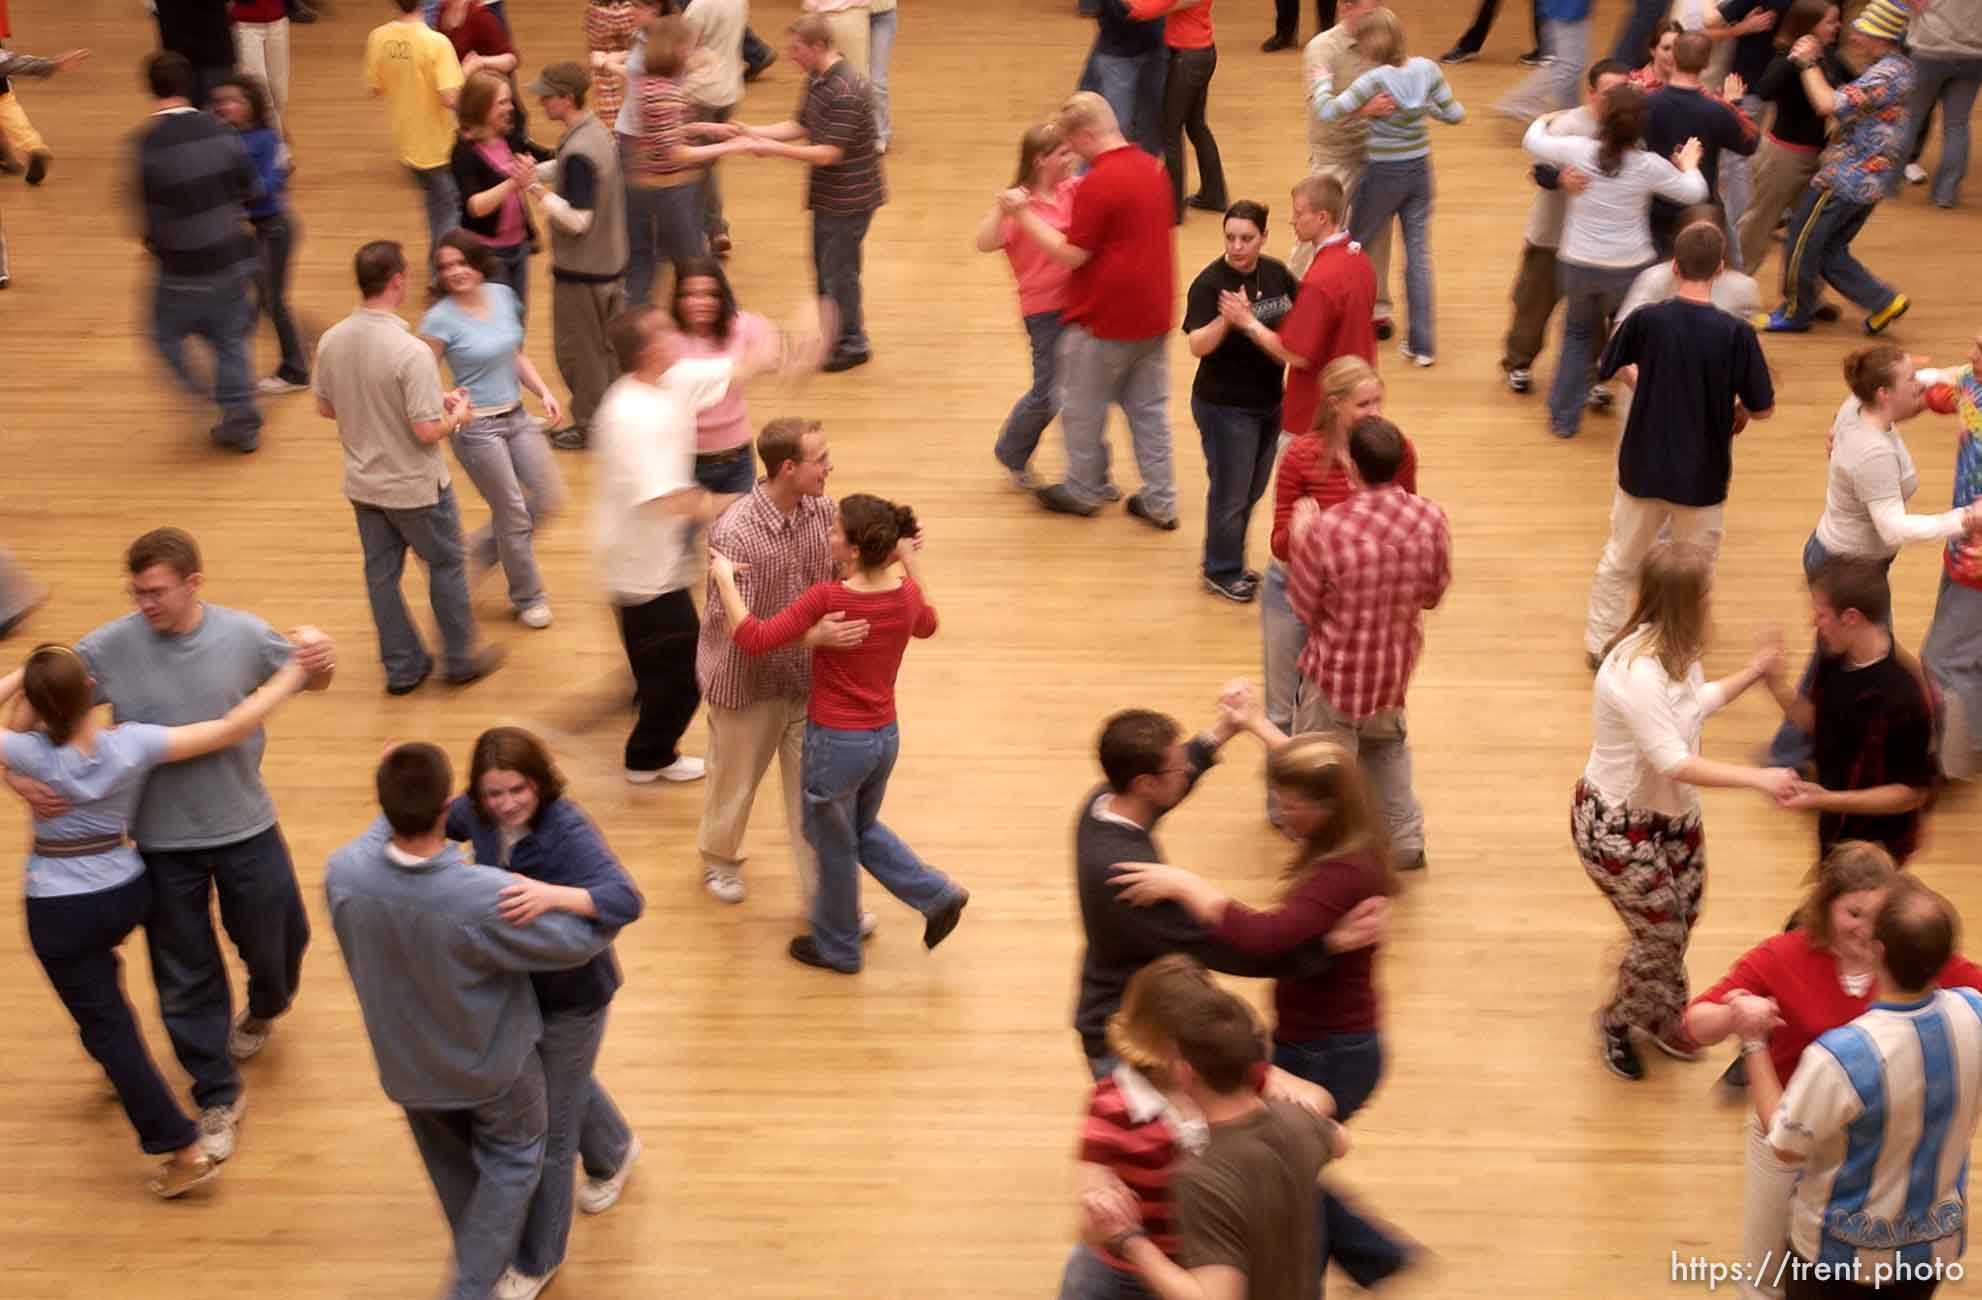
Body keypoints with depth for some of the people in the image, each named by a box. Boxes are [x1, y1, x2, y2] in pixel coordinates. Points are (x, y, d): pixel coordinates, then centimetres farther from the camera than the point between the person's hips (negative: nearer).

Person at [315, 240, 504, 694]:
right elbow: (426, 431, -26)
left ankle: (403, 667, 29)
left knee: (381, 574, 17)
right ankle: (462, 659, 29)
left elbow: (326, 408, 5)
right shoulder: (411, 353, -28)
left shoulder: (331, 341, -8)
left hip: (362, 485, 6)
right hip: (415, 487, -6)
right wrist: (457, 417, -6)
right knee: (445, 567, 15)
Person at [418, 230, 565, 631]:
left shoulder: (502, 296, 0)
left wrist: (544, 391, 0)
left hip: (516, 417, 6)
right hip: (476, 427, -6)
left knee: (550, 498, 10)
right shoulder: (440, 319, -17)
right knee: (513, 514, 4)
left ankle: (480, 550, 32)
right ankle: (528, 598, 27)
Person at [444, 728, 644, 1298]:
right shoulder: (479, 814, -14)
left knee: (547, 1128, 9)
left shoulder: (569, 832, -33)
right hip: (512, 984, 7)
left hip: (570, 995, -6)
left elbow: (627, 900, -44)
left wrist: (553, 895, -61)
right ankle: (614, 1151, 63)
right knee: (564, 1085, 32)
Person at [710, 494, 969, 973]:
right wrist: (912, 563, 20)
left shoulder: (827, 598, -26)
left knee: (835, 846, 17)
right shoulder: (907, 594, -8)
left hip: (836, 741, -6)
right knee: (863, 828, 31)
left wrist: (725, 579, -14)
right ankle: (938, 894, 22)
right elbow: (927, 625, 16)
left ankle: (837, 947, 36)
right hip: (886, 735, 6)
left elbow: (754, 639, -25)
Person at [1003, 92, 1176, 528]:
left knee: (1082, 407, 12)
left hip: (1104, 320, -8)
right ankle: (1160, 502, 17)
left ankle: (1084, 489, 26)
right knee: (1149, 409, 14)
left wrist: (1023, 214, -13)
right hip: (1152, 314, 8)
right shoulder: (1152, 168, 6)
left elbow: (1070, 255, -19)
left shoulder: (1098, 183, -22)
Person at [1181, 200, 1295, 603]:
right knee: (1230, 494, 6)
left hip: (1269, 401, 6)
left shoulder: (1276, 273, -2)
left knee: (1253, 491, 18)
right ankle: (1221, 571, 25)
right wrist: (1227, 319, -44)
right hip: (1225, 407, -6)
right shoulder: (1210, 282, -20)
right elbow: (1197, 346, -26)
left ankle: (1229, 562, 36)